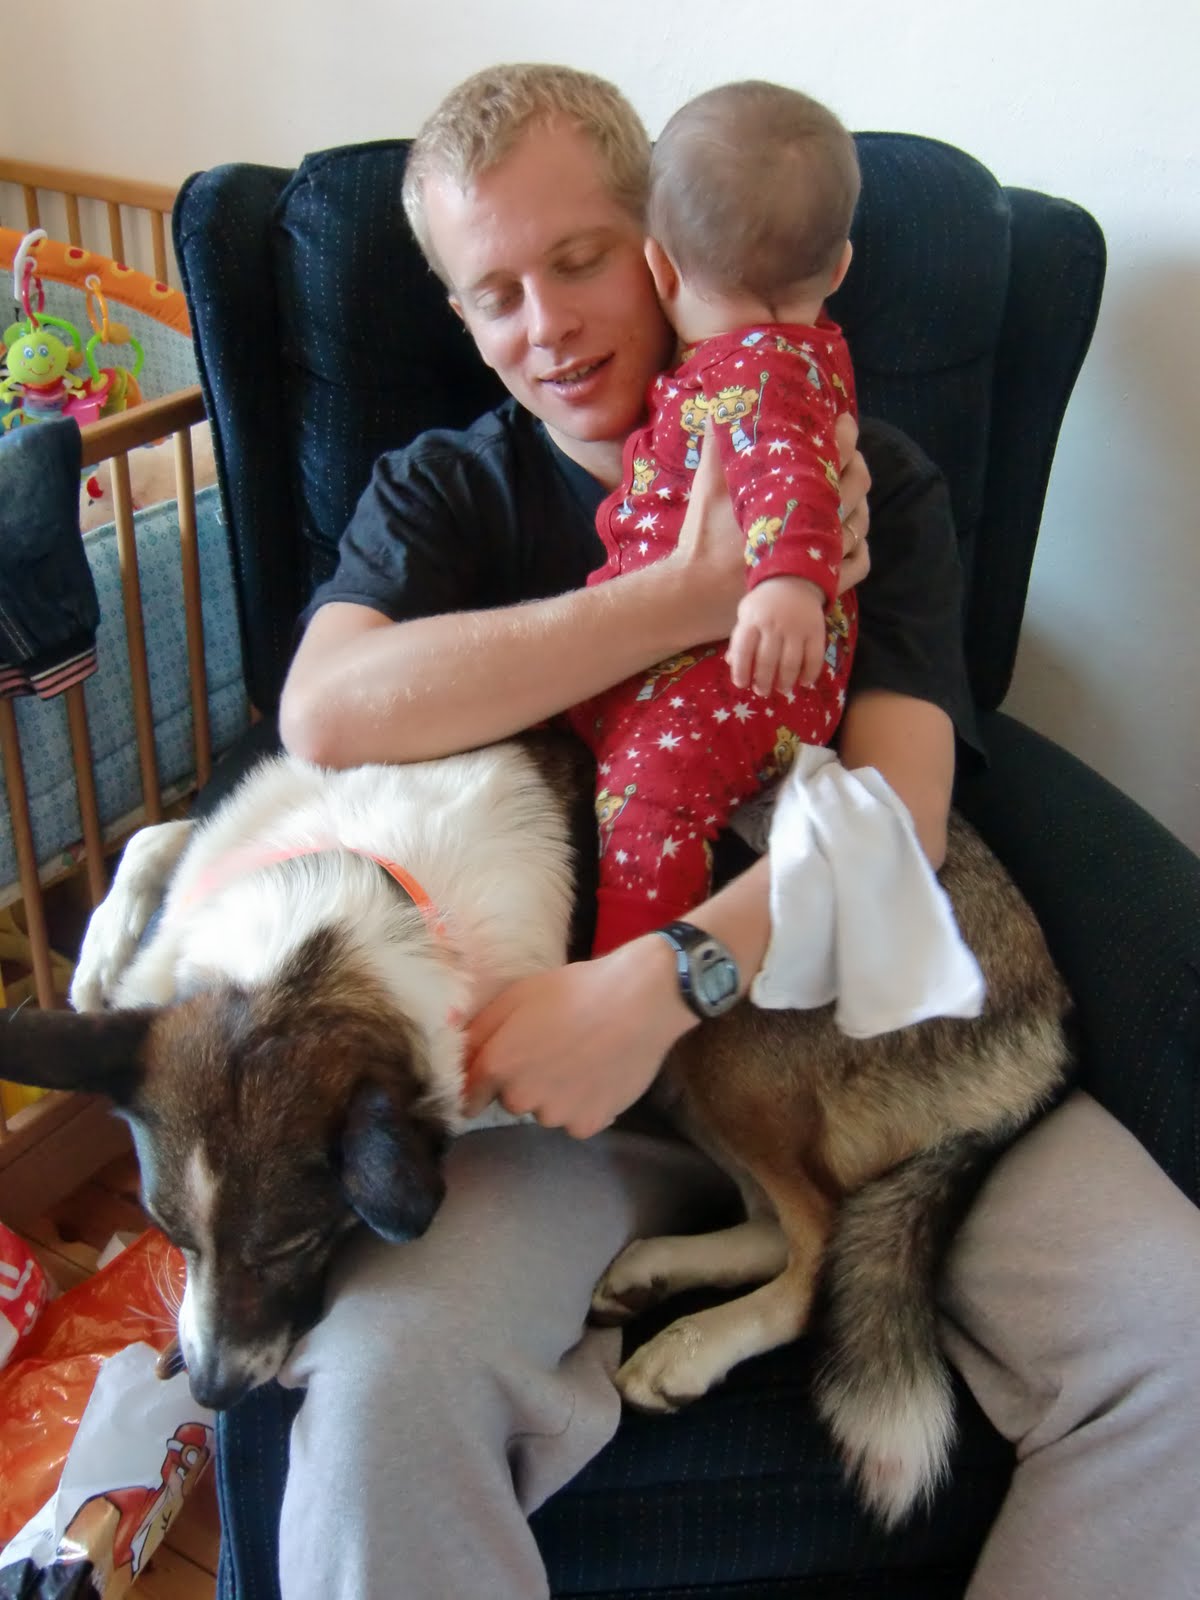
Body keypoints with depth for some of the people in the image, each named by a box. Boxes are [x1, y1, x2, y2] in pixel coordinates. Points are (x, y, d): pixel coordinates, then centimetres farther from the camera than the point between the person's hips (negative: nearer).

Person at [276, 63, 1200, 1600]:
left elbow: (898, 814, -7)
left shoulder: (869, 482, 7)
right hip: (549, 1033, 0)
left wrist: (659, 983, -24)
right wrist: (695, 594, -16)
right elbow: (325, 711, -13)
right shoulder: (442, 491, 9)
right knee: (384, 1380, -28)